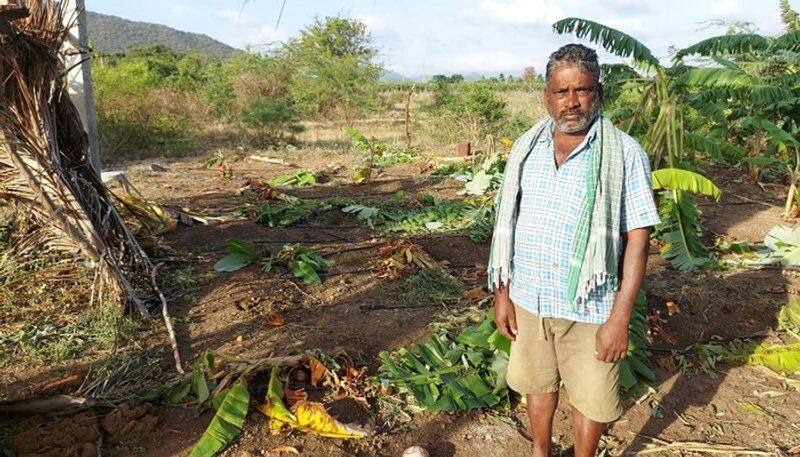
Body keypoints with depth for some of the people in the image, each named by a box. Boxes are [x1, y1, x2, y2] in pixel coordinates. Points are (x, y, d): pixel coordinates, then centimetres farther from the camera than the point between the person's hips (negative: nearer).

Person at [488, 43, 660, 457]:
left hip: (589, 306, -3)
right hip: (528, 299, 4)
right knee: (538, 383, 21)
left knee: (590, 397, 13)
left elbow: (637, 238, -11)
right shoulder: (526, 149, 1)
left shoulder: (625, 154, -11)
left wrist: (620, 317, -14)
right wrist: (501, 293, 3)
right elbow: (506, 225, 5)